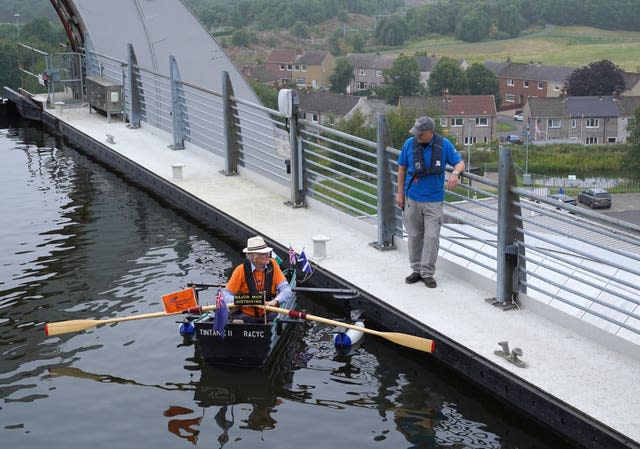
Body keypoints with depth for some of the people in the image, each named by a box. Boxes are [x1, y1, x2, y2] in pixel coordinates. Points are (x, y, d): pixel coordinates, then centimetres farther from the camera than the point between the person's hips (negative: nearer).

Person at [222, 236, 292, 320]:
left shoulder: (272, 265, -1)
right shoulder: (241, 270, -8)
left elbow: (286, 290, -4)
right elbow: (226, 294, -3)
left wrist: (275, 301, -23)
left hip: (268, 314, 2)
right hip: (245, 315, -2)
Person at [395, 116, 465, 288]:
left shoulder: (444, 144, -6)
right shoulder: (409, 144, -4)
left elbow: (460, 163, 0)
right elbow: (402, 169, 6)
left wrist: (455, 173, -23)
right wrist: (400, 193, 6)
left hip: (434, 200, -1)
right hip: (412, 199, 1)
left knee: (432, 237, -5)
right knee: (415, 236, 9)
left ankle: (427, 273, 5)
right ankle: (416, 270, 22)